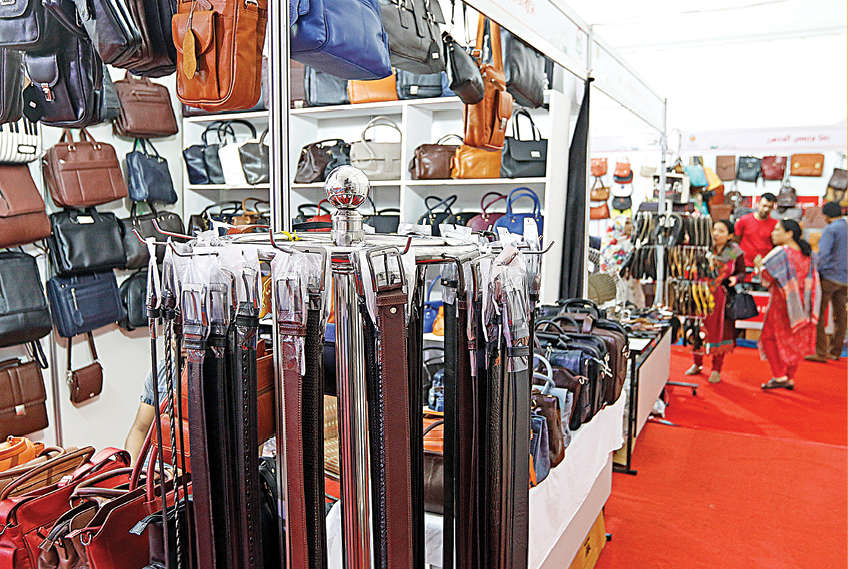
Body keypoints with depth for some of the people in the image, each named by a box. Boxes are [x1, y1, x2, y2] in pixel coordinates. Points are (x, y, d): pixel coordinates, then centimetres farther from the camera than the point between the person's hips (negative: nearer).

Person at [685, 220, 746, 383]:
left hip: (722, 296, -1)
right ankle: (697, 364, 27)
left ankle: (716, 370, 16)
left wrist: (735, 279, -17)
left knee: (719, 331, 4)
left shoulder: (735, 252, -2)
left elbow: (742, 273, 4)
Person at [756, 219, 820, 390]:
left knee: (770, 338, 4)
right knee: (795, 341, 13)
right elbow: (813, 280, 13)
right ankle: (790, 379, 18)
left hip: (782, 303, -7)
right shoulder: (807, 254, 7)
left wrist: (759, 265, -1)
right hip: (801, 305, 7)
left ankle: (779, 376, -1)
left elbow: (766, 276, -18)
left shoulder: (781, 252, -16)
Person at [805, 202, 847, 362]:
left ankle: (820, 352, -6)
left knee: (817, 313, -3)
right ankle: (835, 351, 20)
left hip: (828, 276, -8)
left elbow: (823, 254, -20)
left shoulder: (830, 230, -10)